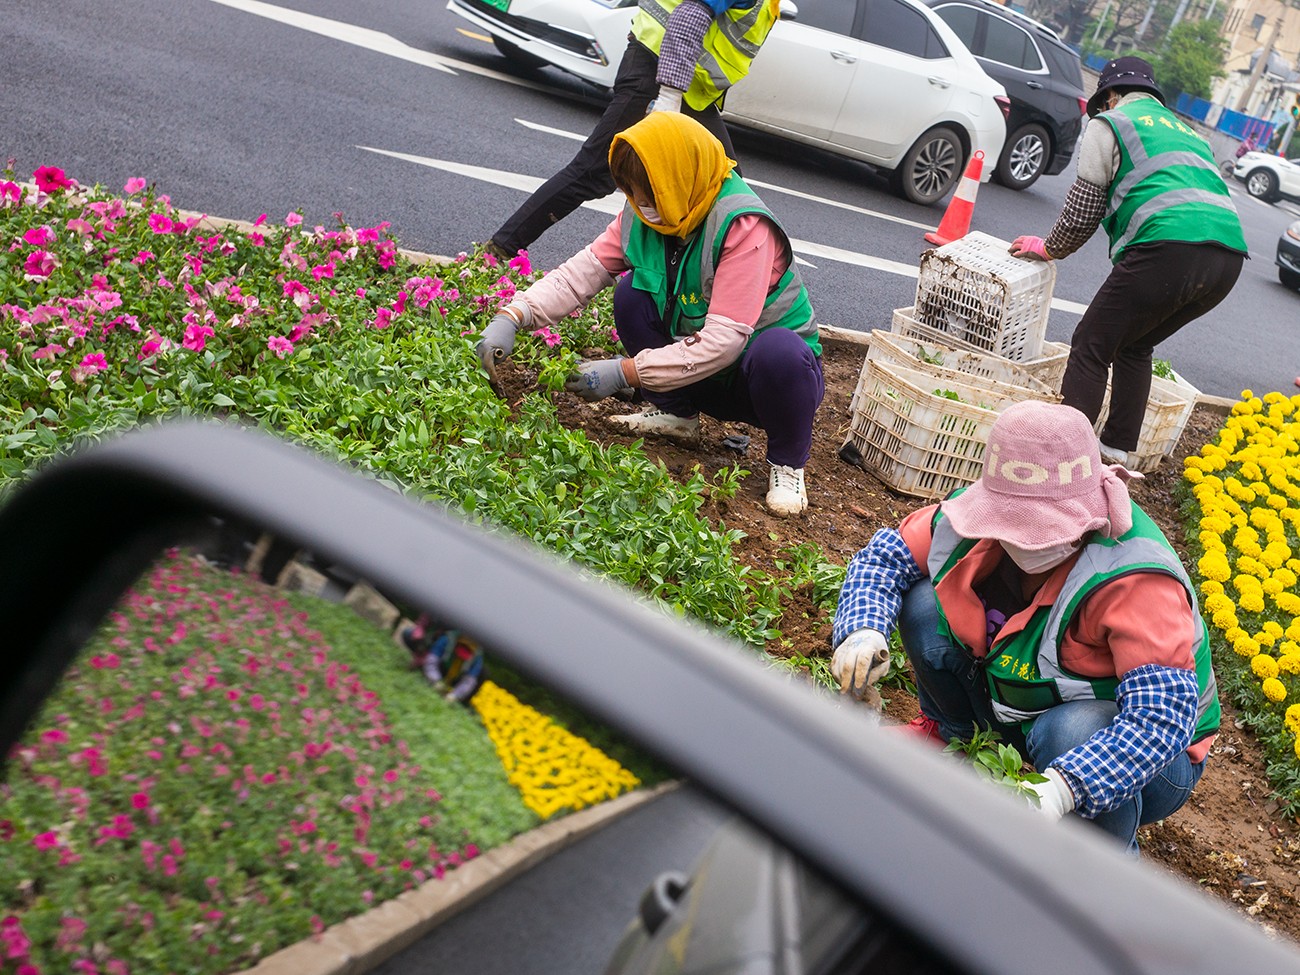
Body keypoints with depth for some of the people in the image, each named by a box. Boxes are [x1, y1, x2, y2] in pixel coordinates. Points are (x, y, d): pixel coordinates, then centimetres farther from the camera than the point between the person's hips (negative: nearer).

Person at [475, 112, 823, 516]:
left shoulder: (744, 227, -28)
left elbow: (724, 340, -33)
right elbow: (582, 271, -10)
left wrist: (625, 372, -33)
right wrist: (512, 316, -25)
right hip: (700, 374, 5)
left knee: (779, 351, -39)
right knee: (632, 293, -13)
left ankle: (787, 461, -11)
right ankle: (677, 414, 3)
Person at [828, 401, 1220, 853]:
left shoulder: (1135, 581, -35)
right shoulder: (981, 513, -19)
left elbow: (1163, 716, -42)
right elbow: (884, 555, -10)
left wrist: (1060, 791, -55)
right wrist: (864, 630, -31)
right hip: (1014, 711, 5)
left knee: (1069, 732, -41)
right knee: (925, 606, -15)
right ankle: (950, 732, 14)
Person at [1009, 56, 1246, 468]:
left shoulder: (1109, 124, 12)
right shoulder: (1186, 131, 35)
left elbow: (1084, 207, 10)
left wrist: (1049, 248, 27)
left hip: (1169, 248, -7)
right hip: (1229, 255, 8)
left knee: (1091, 347, 0)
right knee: (1134, 346, 23)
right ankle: (1117, 450, 23)